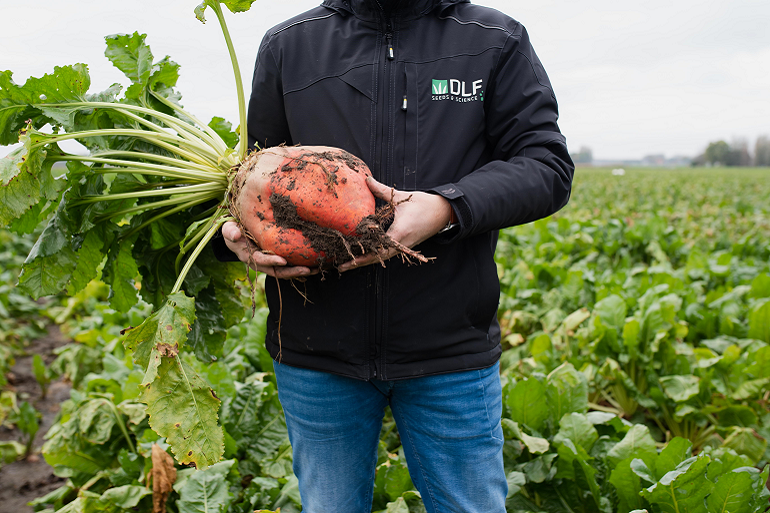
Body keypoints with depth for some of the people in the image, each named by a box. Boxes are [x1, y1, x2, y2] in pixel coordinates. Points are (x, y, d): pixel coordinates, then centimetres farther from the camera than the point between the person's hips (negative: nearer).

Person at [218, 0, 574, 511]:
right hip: (318, 350, 2)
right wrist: (244, 230, -11)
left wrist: (448, 208, -20)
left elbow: (546, 163, -2)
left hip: (451, 351, -1)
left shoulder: (498, 41, 3)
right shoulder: (287, 45, 7)